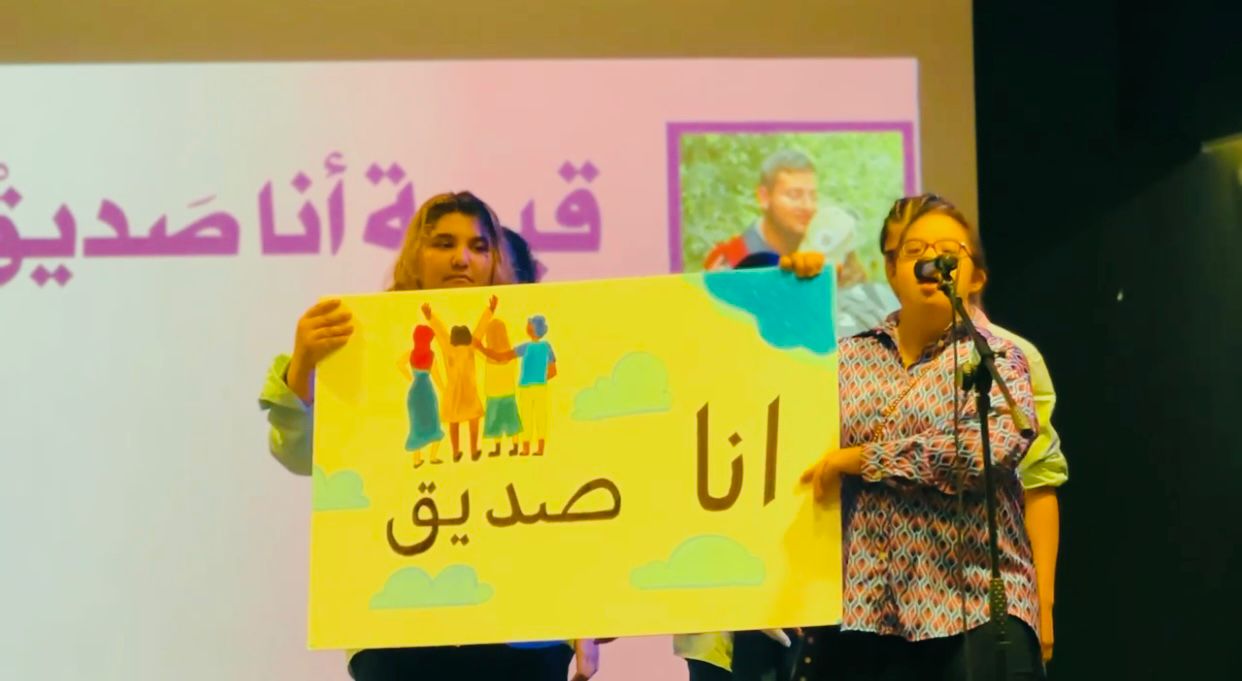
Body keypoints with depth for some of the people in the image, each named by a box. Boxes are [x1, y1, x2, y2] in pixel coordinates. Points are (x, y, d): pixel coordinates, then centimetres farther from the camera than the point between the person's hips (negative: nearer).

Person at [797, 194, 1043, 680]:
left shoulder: (997, 357, 3)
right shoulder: (849, 359, 14)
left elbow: (984, 450, -14)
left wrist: (859, 459, -9)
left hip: (973, 609, -3)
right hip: (860, 606, 3)